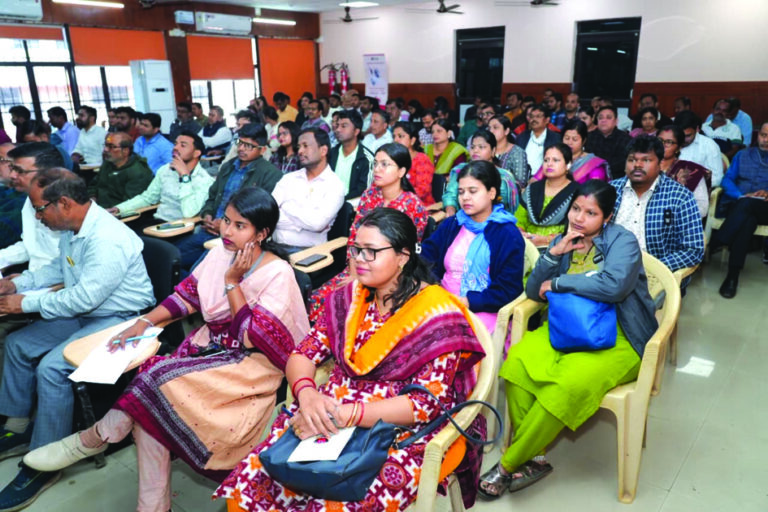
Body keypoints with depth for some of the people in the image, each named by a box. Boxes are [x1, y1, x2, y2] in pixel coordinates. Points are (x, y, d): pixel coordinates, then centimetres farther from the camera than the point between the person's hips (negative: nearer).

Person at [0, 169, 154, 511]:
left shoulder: (108, 240, -30)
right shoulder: (72, 228, 2)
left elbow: (83, 299, -28)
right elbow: (59, 268, 21)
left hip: (119, 321, -10)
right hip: (84, 313, 10)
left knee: (51, 367, -24)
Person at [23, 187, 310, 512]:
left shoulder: (278, 274, -17)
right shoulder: (220, 254, 2)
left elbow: (251, 337, -19)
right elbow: (185, 296, 7)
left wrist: (232, 282, -19)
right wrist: (144, 322, -7)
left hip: (251, 363, -6)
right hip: (209, 344, 6)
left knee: (162, 380, -25)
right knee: (149, 402, -19)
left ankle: (94, 439, 0)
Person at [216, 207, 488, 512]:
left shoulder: (436, 315, -12)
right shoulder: (349, 298, 4)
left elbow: (426, 403, -16)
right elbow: (302, 355, 4)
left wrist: (341, 415, -23)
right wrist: (307, 394, -19)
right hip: (332, 416, 5)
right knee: (249, 482, -14)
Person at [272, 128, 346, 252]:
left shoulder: (335, 185, -2)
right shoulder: (288, 178, 12)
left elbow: (317, 223, -15)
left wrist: (287, 206, -3)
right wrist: (307, 221, -8)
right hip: (275, 247, 3)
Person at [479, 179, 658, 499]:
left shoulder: (622, 241, -8)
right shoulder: (564, 241, 7)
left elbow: (614, 285, -29)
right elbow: (533, 292, 4)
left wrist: (557, 283, -17)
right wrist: (553, 254, -12)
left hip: (617, 338, -5)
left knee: (568, 383, -32)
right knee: (517, 361, -24)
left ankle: (508, 466, -16)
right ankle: (533, 458, -15)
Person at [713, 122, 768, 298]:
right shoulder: (743, 155, 21)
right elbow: (727, 180, 9)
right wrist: (741, 195, -10)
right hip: (737, 205, 1)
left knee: (748, 205, -37)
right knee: (748, 220, -35)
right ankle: (733, 275, -39)